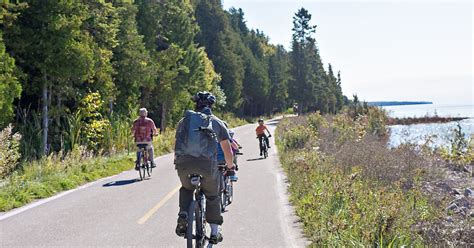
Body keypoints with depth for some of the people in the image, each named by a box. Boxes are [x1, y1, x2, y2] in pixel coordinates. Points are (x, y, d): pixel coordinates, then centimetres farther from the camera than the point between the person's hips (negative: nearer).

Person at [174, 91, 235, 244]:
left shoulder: (184, 121, 22)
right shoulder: (217, 123, 19)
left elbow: (178, 144, 30)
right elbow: (227, 150, 22)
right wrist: (230, 166, 40)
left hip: (184, 162, 1)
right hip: (207, 163, -1)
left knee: (186, 189, 30)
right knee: (212, 196, 21)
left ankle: (183, 216, 8)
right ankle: (215, 232, 21)